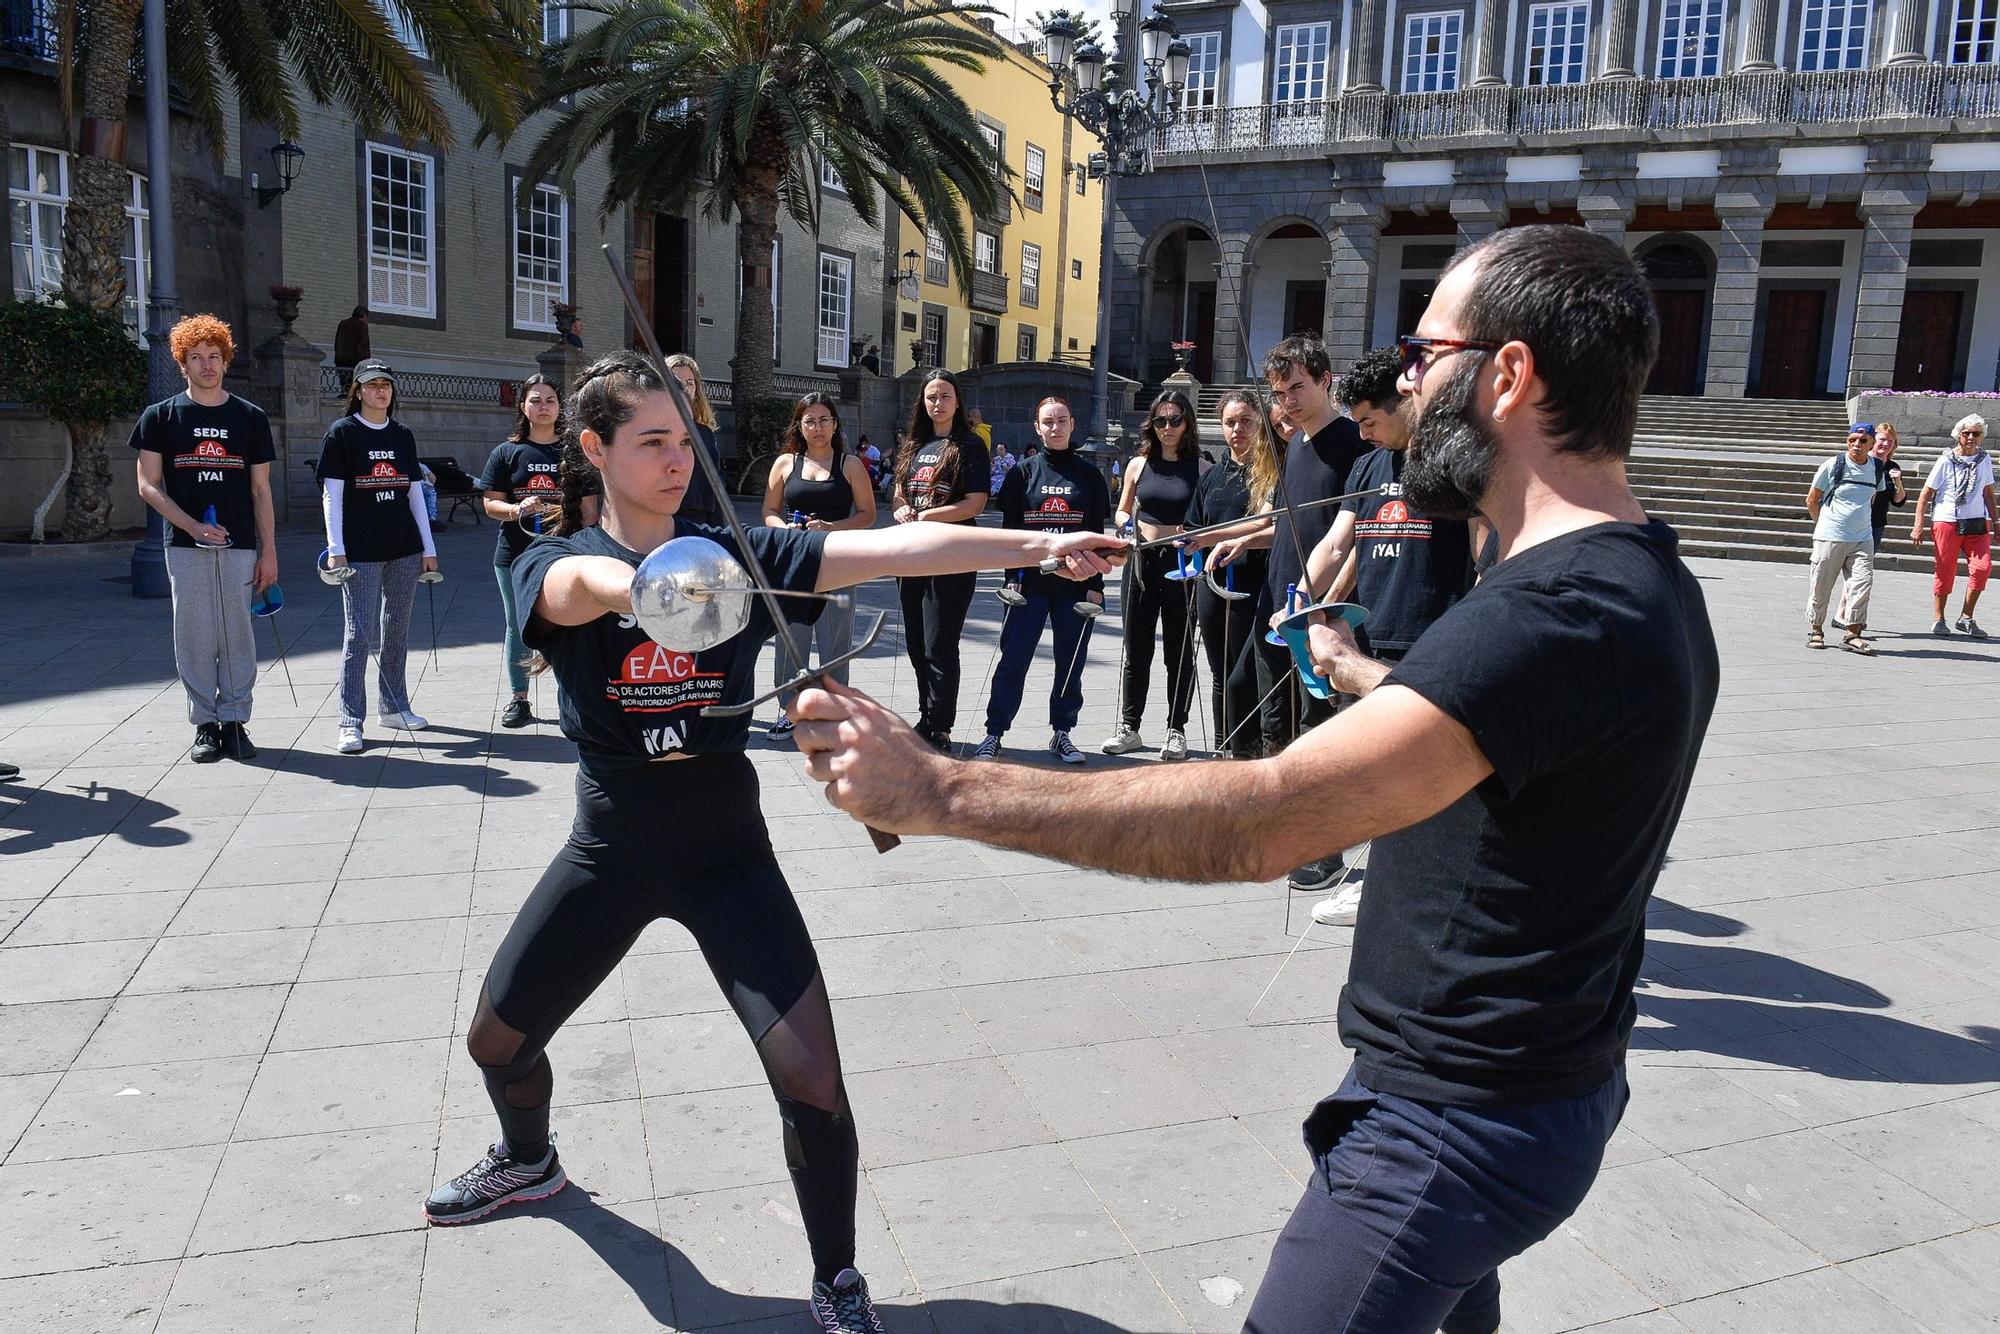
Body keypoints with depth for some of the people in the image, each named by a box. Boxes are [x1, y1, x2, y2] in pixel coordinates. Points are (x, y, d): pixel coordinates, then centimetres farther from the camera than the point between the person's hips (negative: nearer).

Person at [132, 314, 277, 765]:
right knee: (195, 634, 0)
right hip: (185, 547, -1)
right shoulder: (160, 417, 6)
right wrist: (193, 526, -12)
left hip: (240, 546, 1)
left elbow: (261, 490, 9)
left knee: (237, 634, 1)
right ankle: (205, 725, 8)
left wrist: (269, 551, 3)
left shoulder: (251, 417, 9)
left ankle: (234, 721, 9)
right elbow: (148, 486, 3)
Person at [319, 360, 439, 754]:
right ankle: (351, 723, -1)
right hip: (360, 551, -4)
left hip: (405, 549, 4)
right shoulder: (342, 433, -1)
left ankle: (394, 706, 23)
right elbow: (332, 495, -4)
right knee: (359, 633, -5)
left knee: (397, 630, 11)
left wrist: (429, 548, 11)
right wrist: (335, 550, -11)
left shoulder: (403, 435, 12)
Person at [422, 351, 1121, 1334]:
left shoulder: (737, 553, -5)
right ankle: (529, 1161, 53)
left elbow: (891, 547, -19)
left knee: (812, 1080, -13)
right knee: (497, 1039, 16)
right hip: (610, 848, 2)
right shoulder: (554, 566, -7)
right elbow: (581, 582, -34)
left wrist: (1038, 545, -32)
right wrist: (646, 586, -59)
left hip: (728, 848, -1)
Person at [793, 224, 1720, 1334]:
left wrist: (938, 788, -36)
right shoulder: (1645, 581, 4)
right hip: (1549, 1077, 10)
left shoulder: (1560, 613, -30)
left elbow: (1260, 821, -38)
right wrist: (1361, 676, 33)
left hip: (1456, 1120, -10)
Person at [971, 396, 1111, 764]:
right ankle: (994, 735, 5)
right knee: (1012, 660, -2)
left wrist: (1095, 585, -1)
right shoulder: (1023, 473, 5)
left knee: (1071, 664, 6)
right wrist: (1012, 576, -6)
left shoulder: (1089, 475, 6)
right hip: (1029, 583, -1)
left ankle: (1061, 733, 19)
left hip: (1076, 584, 1)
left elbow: (1096, 534, 5)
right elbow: (1009, 529, 4)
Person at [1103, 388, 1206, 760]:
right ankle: (1129, 727, 18)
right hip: (1142, 560, 3)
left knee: (1180, 650, 6)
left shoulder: (1202, 467, -1)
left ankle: (1177, 730, 16)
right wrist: (1126, 523, -5)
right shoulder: (1139, 464, 7)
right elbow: (1122, 511, 16)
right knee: (1135, 648, 8)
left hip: (1182, 563, -2)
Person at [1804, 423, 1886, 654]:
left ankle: (1853, 633, -3)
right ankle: (1815, 630, 18)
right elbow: (1811, 500, 4)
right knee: (1820, 586, 2)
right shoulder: (1833, 465, -5)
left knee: (1863, 583, -8)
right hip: (1829, 537, -3)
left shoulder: (1878, 468, 6)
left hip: (1862, 538, 3)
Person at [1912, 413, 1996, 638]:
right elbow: (1926, 493, -3)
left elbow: (1988, 493, 19)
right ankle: (1938, 619, 13)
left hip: (1977, 522, 4)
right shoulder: (1946, 460, -4)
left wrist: (1995, 522, 17)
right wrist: (1918, 525, -8)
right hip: (1947, 521, -3)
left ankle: (1966, 618, 3)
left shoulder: (1985, 459, 9)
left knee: (1982, 567, -9)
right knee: (1945, 570, 1)